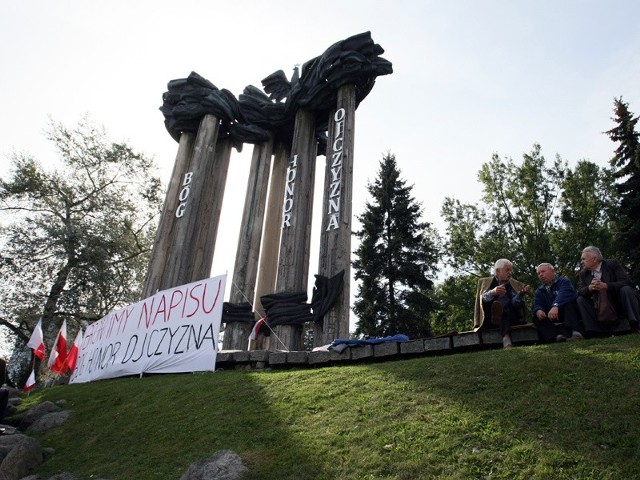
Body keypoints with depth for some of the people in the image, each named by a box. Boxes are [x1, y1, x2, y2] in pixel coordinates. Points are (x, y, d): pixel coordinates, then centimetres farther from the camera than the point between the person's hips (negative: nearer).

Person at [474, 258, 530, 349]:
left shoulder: (517, 285, 18)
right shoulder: (484, 282, 15)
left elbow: (515, 303, 0)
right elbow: (482, 300, -4)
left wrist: (521, 294, -20)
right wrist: (493, 293, -23)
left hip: (510, 318, 1)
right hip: (488, 320, -1)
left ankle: (506, 340, -49)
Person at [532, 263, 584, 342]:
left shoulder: (563, 281, 1)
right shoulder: (539, 291, 19)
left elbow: (564, 294, -22)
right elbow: (537, 305, 2)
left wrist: (556, 306, -42)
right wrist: (538, 310, -25)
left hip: (568, 312, -4)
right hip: (550, 316, 4)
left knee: (568, 303, -33)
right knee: (536, 317, -21)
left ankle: (575, 332, -53)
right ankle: (556, 336, -43)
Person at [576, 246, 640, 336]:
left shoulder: (613, 264, -7)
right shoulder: (583, 273, 5)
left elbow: (626, 282, -19)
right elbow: (580, 292, -3)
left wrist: (606, 286, -34)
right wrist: (589, 288, -26)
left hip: (619, 303, -4)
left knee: (626, 289, -28)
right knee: (581, 299, -13)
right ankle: (595, 331, -22)